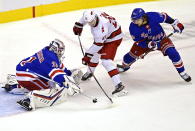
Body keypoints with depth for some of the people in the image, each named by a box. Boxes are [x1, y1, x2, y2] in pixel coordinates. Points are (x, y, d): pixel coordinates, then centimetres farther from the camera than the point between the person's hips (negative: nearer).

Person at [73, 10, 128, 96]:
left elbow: (98, 44, -29)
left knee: (106, 61, -20)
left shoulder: (101, 28, -39)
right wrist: (79, 25, 8)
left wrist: (88, 55, -23)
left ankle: (118, 84, -24)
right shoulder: (91, 14, -19)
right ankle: (89, 72, 46)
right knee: (95, 54, 21)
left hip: (113, 38, -9)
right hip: (103, 36, 9)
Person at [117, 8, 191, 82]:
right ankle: (125, 66, 37)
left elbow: (164, 16, -11)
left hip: (161, 39, -2)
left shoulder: (153, 16, -33)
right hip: (145, 41, 2)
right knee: (132, 54, 0)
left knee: (172, 53, -22)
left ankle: (182, 73, -6)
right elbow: (139, 41, -19)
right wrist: (149, 44, -36)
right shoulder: (133, 27, -26)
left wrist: (175, 23, -11)